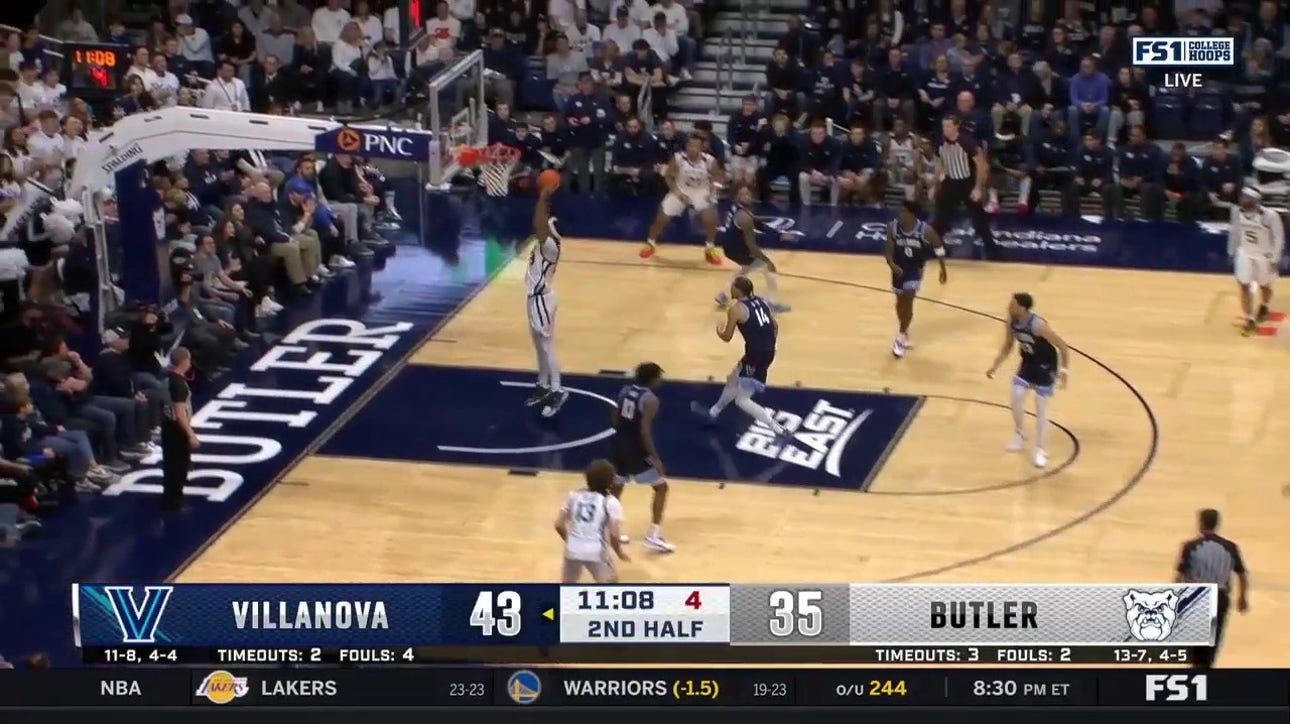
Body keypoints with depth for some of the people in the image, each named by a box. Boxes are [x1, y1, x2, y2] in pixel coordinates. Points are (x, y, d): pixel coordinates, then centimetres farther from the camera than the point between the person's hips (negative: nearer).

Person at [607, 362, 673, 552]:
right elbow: (645, 431, -21)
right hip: (636, 448, -7)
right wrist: (655, 458, -17)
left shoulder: (625, 390, 6)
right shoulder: (649, 399, -16)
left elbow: (614, 419, 11)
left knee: (617, 486, 24)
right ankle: (654, 536, -1)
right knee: (661, 487, 5)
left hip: (619, 443, 7)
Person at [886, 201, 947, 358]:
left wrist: (943, 269, 3)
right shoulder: (893, 227, -18)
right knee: (900, 301, 15)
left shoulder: (925, 230, -23)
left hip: (915, 269, -3)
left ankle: (901, 337, -1)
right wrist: (892, 264, -30)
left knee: (907, 300, -13)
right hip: (899, 268, 3)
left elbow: (938, 247, -5)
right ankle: (904, 332, 38)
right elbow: (889, 250, -10)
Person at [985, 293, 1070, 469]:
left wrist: (1064, 370, -28)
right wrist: (995, 366, -3)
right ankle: (1019, 435, 22)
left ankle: (1040, 450, 10)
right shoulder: (1011, 322, -13)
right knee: (1017, 396, -3)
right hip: (1028, 362, 6)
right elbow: (1008, 345, 5)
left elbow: (1062, 346, -25)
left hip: (1045, 365, -6)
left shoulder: (1038, 325, -33)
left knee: (1041, 408, -2)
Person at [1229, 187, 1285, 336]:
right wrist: (1231, 251, 8)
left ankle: (1263, 307, 49)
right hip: (1244, 253, 2)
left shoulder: (1269, 215, -28)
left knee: (1264, 285, 18)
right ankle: (1250, 320, 10)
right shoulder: (1237, 211, -15)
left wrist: (1275, 259, -15)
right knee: (1244, 287, -2)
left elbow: (1279, 237, -16)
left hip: (1264, 255, -2)